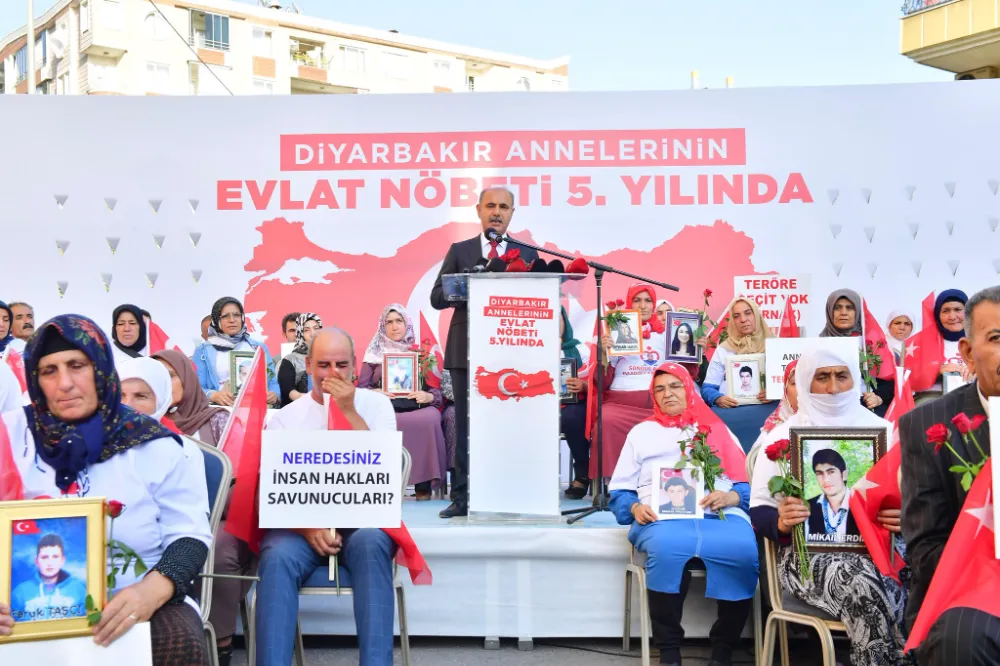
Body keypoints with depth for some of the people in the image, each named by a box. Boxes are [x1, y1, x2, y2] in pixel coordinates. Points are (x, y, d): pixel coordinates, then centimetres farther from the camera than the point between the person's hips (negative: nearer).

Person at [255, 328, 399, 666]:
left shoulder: (376, 404, 10)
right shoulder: (285, 417, 10)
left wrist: (349, 411, -11)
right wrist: (308, 527, -20)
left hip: (362, 520, 0)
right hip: (301, 525, 1)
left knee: (371, 543, -36)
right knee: (277, 557, -33)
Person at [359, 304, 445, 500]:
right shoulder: (374, 353, 19)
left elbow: (437, 387, 11)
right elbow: (361, 387, 12)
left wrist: (429, 396, -11)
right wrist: (374, 393, -11)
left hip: (417, 408, 0)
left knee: (430, 419, -35)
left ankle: (423, 484, -25)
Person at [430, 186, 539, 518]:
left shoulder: (528, 254, 11)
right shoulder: (459, 251, 11)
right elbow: (437, 297, 3)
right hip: (468, 350, 0)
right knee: (465, 425, 3)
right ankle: (462, 497, 8)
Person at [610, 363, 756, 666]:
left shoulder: (716, 428, 25)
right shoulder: (642, 431, 25)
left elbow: (748, 484, 14)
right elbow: (619, 490, 17)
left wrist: (729, 497, -8)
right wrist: (635, 508, -5)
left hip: (720, 515, 1)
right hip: (663, 518, -1)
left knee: (745, 551, -33)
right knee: (667, 550, -37)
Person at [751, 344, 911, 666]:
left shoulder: (884, 430, 12)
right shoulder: (782, 437, 7)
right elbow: (759, 512, 5)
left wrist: (905, 518, -11)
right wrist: (781, 522, -19)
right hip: (808, 552, -2)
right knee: (863, 585, -35)